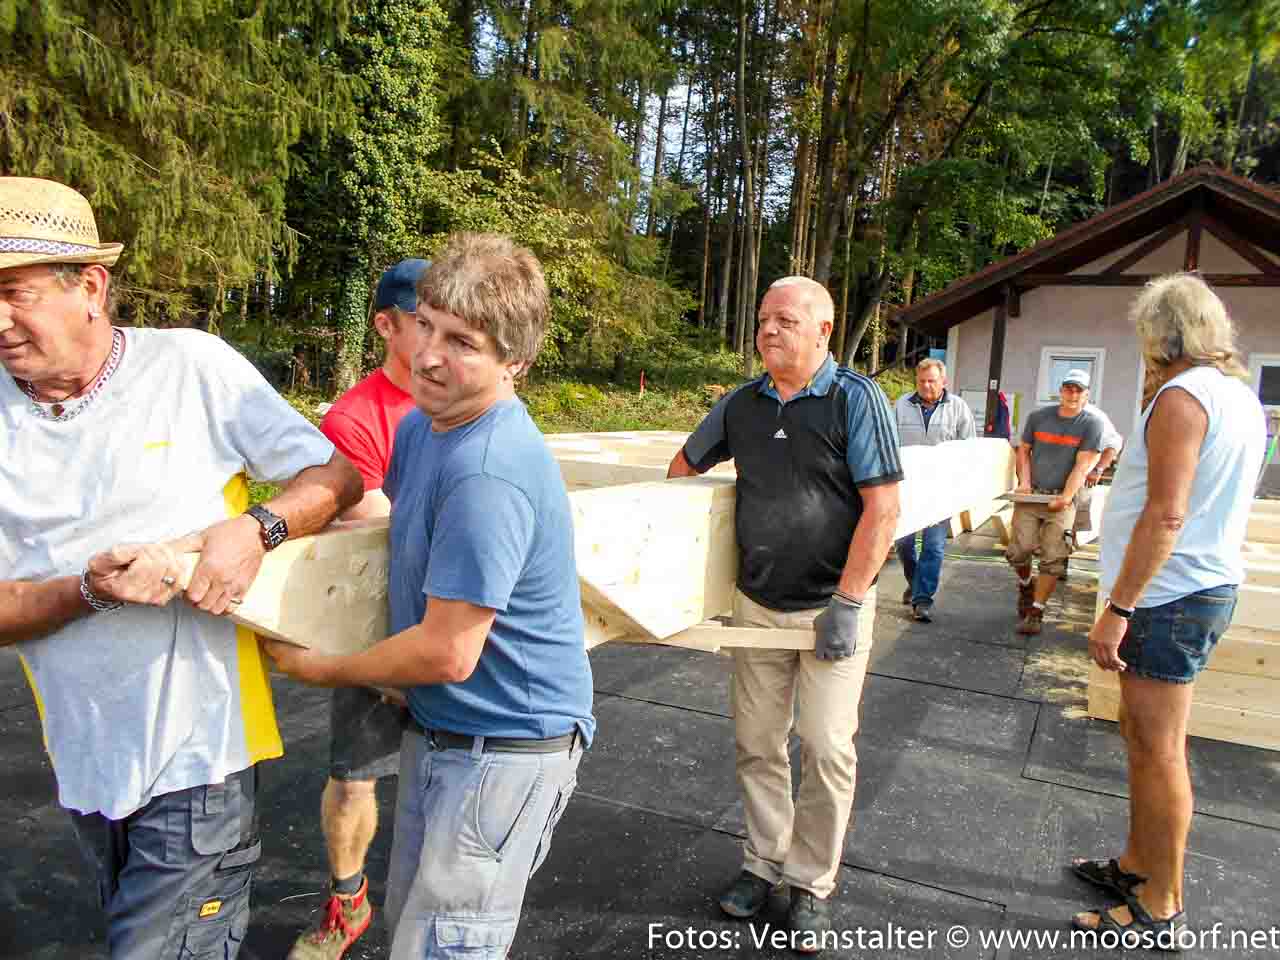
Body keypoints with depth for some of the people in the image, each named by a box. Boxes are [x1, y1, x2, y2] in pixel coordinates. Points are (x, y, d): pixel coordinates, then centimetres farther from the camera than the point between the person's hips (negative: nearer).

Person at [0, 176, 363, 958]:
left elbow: (337, 478, -4)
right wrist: (90, 590, -20)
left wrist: (256, 528, -22)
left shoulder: (192, 365, -9)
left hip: (197, 754, -4)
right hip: (86, 763, 5)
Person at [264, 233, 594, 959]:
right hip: (438, 729, 9)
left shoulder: (488, 474, -31)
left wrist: (320, 670, -9)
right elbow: (392, 521, 21)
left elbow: (447, 654, -26)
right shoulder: (423, 424, 1)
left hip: (506, 746, -9)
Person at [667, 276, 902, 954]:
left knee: (827, 750, 1)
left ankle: (812, 885, 21)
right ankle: (763, 862, 32)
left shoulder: (857, 400, -10)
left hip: (833, 605, -4)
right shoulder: (740, 404, 4)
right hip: (757, 604, 4)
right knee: (757, 744, 13)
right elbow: (686, 462, 20)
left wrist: (847, 604, -17)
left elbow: (882, 508, -14)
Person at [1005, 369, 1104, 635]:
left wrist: (1066, 497, -16)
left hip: (1061, 498, -2)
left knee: (1053, 560, -4)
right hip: (1030, 494, 2)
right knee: (1019, 550, -3)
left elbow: (1082, 466, -8)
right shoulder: (1038, 416, 6)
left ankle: (1036, 611, 5)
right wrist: (1024, 482, 0)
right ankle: (1025, 586, 28)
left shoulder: (1091, 424, -3)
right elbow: (1024, 450, 14)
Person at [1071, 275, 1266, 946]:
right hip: (1210, 586, 10)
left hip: (1169, 596, -10)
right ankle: (1138, 865, 33)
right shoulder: (1242, 396, 14)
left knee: (1158, 751, -1)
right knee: (1142, 734, 19)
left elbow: (1166, 515, -24)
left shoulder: (1182, 397, -17)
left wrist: (1118, 608, -21)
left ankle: (1160, 913, 11)